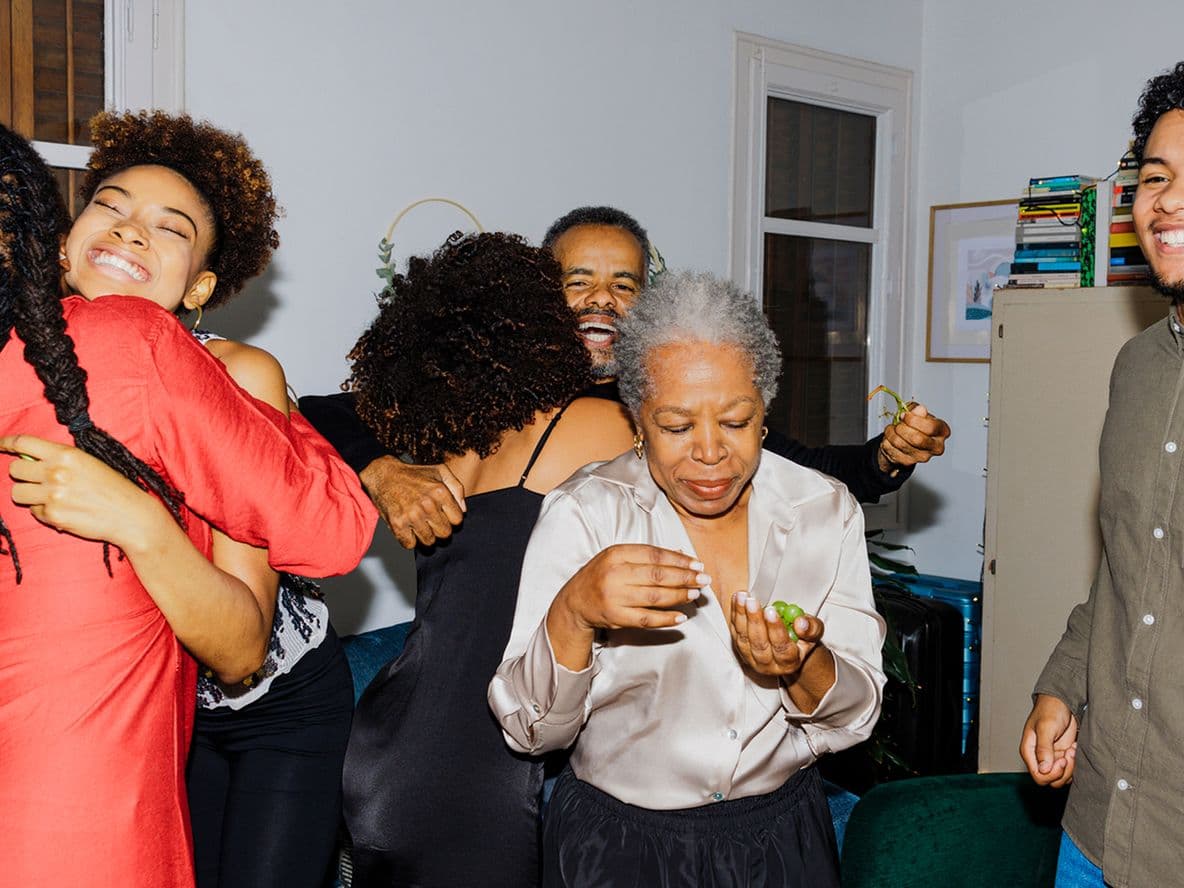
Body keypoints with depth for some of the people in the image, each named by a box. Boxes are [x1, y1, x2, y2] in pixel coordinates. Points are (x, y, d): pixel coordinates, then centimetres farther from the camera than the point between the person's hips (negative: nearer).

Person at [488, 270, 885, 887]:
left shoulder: (825, 510, -6)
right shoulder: (583, 515, -14)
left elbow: (853, 719, -5)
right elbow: (531, 731, -16)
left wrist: (803, 666, -26)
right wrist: (573, 612, -34)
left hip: (782, 834, 3)